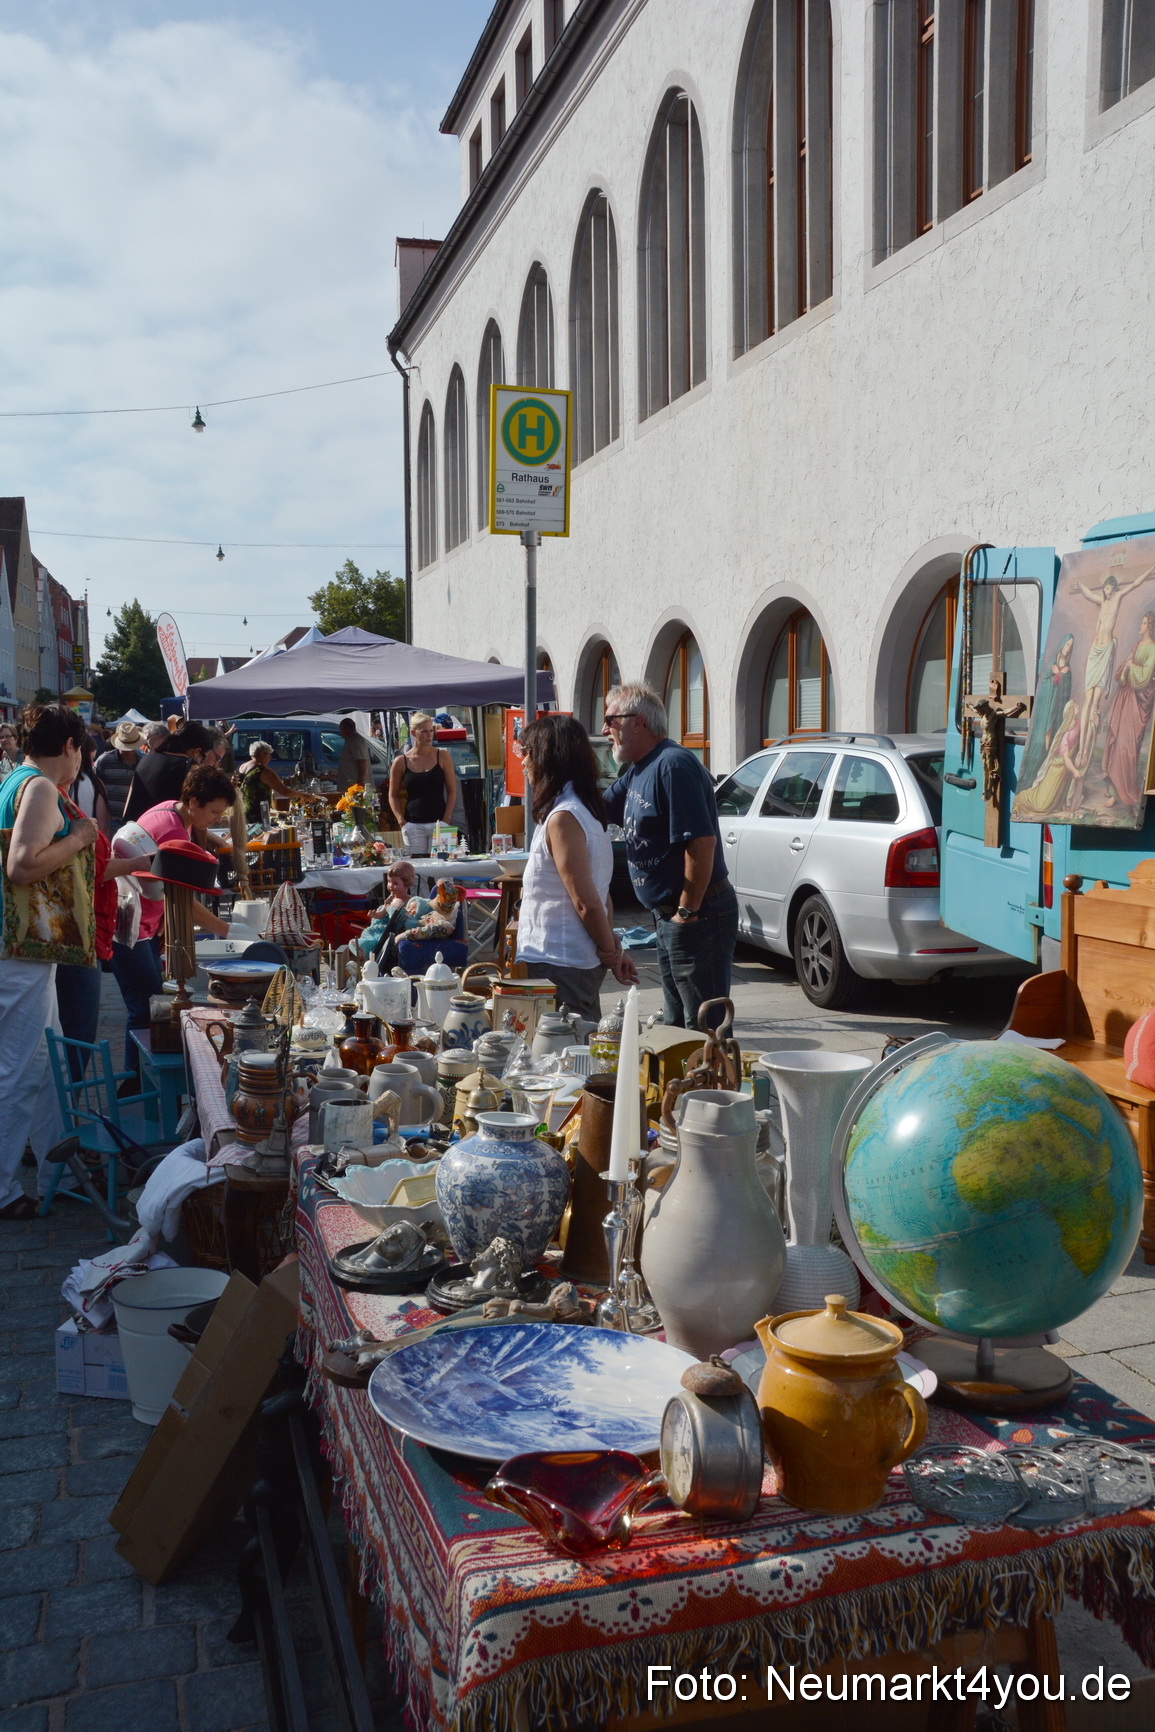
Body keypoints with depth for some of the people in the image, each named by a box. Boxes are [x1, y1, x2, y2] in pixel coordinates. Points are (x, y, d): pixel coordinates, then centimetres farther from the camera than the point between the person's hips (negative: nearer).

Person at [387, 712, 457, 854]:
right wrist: (401, 820, -3)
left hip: (438, 823, 0)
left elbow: (452, 791, 4)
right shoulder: (401, 762, 4)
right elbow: (393, 796, 11)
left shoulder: (442, 756, 3)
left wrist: (446, 820, -4)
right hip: (413, 825, 0)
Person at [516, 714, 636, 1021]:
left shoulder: (562, 818, -19)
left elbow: (587, 903, -19)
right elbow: (601, 896, 14)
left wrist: (609, 952, -7)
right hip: (583, 961, 10)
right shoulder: (588, 811, 11)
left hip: (557, 966, -10)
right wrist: (613, 949, 13)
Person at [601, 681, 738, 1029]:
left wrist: (688, 910, -21)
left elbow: (701, 842, -25)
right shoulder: (638, 771, 13)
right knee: (677, 1026, 17)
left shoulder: (673, 765, -19)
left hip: (697, 916, -10)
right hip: (668, 916, 10)